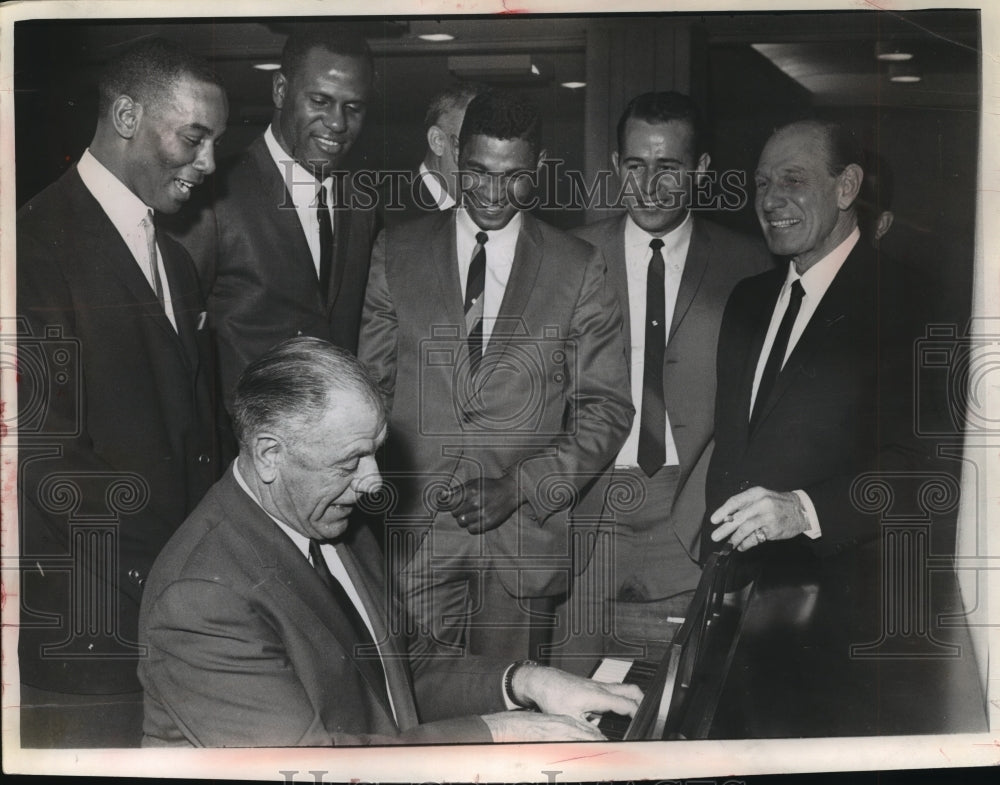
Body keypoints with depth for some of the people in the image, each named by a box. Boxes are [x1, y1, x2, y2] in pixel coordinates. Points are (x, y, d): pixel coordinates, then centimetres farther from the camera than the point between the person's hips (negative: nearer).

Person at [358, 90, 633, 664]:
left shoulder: (578, 268, 3)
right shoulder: (397, 252, 8)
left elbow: (607, 408, 3)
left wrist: (524, 486, -10)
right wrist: (384, 488, -3)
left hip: (528, 527, 0)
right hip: (415, 527, 1)